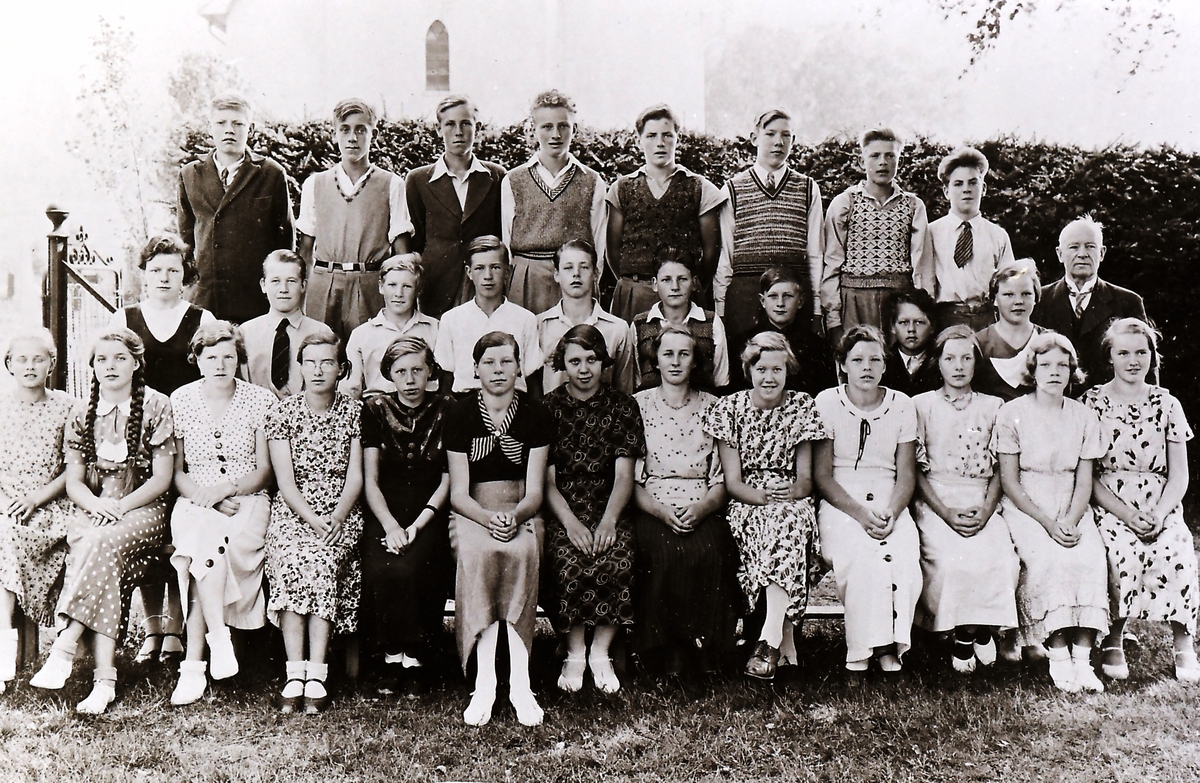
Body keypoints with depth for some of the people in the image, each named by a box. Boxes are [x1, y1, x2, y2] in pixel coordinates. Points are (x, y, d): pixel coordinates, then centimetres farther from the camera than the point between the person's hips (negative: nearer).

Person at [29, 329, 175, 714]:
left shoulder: (155, 406, 1)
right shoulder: (82, 415, 12)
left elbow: (162, 478, -3)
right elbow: (73, 483, 9)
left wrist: (119, 506, -16)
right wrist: (98, 505, -13)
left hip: (142, 511, -2)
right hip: (91, 512, 2)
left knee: (103, 543, -35)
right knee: (103, 554, -31)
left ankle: (63, 649, -34)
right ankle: (105, 679, -37)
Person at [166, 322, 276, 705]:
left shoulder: (260, 401, 3)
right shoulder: (180, 401, 7)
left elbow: (265, 470, 3)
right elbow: (176, 472, 7)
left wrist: (225, 490, -14)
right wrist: (207, 498, -11)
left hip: (247, 500, -1)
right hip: (195, 502, 1)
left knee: (207, 551, -31)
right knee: (206, 544, -34)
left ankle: (193, 666, -29)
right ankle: (219, 638, -32)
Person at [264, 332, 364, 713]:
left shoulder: (355, 412, 7)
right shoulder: (282, 412, 4)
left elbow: (355, 477, 1)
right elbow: (285, 481, -2)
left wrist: (336, 518, -16)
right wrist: (313, 520, -16)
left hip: (341, 515, 0)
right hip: (292, 511, 0)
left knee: (322, 560, -30)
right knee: (292, 560, -31)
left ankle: (316, 676, -29)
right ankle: (295, 675, -29)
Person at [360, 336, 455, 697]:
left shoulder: (447, 410, 4)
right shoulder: (375, 410, 6)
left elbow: (448, 480, 2)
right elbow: (369, 481, 2)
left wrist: (417, 525, -11)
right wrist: (391, 525, -14)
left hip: (430, 515, -1)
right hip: (385, 514, 1)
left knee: (410, 566, -30)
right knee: (383, 568, -29)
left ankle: (416, 660, -12)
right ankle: (393, 659, -12)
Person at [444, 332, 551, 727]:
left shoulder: (535, 414, 4)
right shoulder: (461, 414, 3)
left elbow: (535, 491, 0)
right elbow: (458, 492, -2)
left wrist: (515, 516, -22)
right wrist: (488, 518, -22)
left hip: (521, 513, 0)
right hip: (471, 513, 0)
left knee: (522, 551, -34)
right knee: (477, 551, -35)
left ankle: (520, 683, -31)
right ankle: (484, 682, -30)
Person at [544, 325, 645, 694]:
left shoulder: (622, 406, 9)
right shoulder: (548, 408, 6)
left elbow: (624, 475, 2)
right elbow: (546, 479, 1)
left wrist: (608, 521, -15)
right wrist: (570, 523, -15)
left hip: (609, 508, 1)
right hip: (562, 510, 0)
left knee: (618, 560, -29)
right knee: (569, 561, -30)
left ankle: (601, 652, -13)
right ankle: (575, 652, -13)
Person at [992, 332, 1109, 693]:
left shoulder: (1084, 417, 10)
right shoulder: (1012, 414, -1)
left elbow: (1084, 480, 7)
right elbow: (1009, 482, -4)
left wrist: (1070, 521, -12)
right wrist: (1047, 523, -14)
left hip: (1071, 508, 3)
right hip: (1025, 507, -3)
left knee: (1091, 557, -27)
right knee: (1047, 558, -31)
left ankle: (1082, 659, -27)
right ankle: (1058, 659, -27)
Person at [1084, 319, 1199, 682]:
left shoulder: (1167, 404, 12)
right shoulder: (1093, 402, 4)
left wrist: (1159, 515, -11)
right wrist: (1126, 514, -13)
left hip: (1161, 508, 2)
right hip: (1108, 505, -2)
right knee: (1122, 553, -32)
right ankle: (1113, 642, -14)